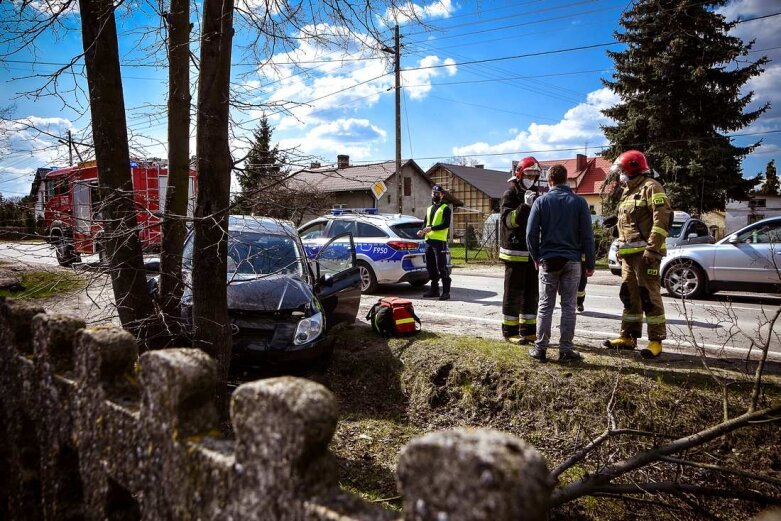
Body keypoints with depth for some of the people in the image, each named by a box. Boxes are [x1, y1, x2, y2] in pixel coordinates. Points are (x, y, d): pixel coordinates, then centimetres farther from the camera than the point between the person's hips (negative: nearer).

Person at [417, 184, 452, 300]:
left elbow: (446, 224, -11)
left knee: (441, 266, -10)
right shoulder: (429, 209, 22)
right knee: (431, 266, 9)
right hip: (429, 240, 7)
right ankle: (434, 289, 18)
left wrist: (431, 228, -19)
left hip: (440, 240, -7)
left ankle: (446, 291, -7)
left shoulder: (445, 208, 0)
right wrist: (422, 231, 3)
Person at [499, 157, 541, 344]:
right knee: (513, 294, -2)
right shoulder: (510, 195, -6)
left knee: (531, 293, 11)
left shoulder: (535, 195, 16)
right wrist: (525, 205, -29)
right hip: (515, 252, -7)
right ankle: (510, 331, 5)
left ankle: (528, 330, 19)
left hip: (532, 252, 7)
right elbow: (508, 221, -19)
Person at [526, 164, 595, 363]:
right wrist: (590, 264, 5)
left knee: (545, 306, 7)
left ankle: (540, 348, 8)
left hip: (548, 260, 0)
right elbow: (587, 235, 0)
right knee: (568, 307, 6)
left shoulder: (541, 201, -1)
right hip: (572, 261, 0)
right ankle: (566, 350, 8)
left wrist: (536, 257, 9)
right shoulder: (579, 202, 0)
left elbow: (531, 233, -3)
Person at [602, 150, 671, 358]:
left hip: (645, 252, -9)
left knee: (649, 295, -7)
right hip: (628, 253, 9)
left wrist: (652, 248, -23)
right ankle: (628, 337, 20)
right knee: (629, 294, 12)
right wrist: (621, 248, 19)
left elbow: (662, 219, -17)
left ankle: (656, 340, 0)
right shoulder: (628, 191, 22)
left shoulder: (650, 187, -7)